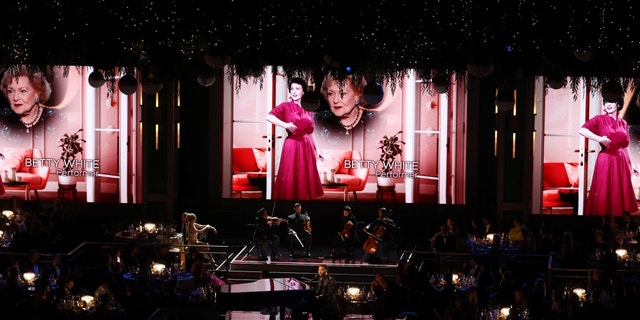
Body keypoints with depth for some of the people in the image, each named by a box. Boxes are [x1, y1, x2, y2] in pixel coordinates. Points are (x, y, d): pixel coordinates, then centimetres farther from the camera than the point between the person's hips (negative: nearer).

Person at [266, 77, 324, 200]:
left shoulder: (308, 111, 12)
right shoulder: (286, 106, -1)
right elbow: (269, 117, -15)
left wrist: (316, 150, 15)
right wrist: (286, 125, -21)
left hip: (307, 146, 5)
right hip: (292, 145, -5)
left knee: (306, 177, 6)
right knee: (291, 177, -4)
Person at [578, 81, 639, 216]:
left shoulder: (623, 123, 13)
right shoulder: (600, 119, -1)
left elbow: (625, 147, 17)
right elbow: (581, 130, -15)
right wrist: (600, 139, -21)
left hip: (621, 161, 4)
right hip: (605, 160, -4)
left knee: (621, 193, 5)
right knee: (604, 194, -4)